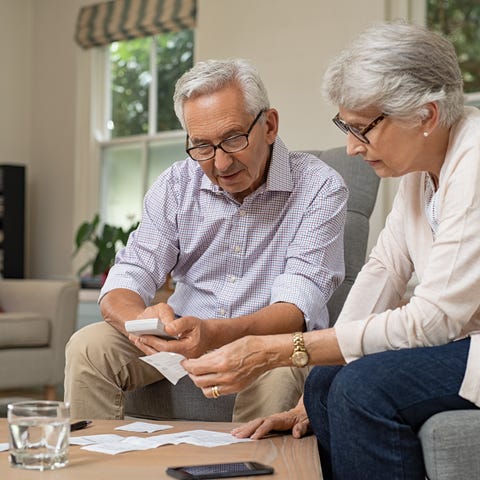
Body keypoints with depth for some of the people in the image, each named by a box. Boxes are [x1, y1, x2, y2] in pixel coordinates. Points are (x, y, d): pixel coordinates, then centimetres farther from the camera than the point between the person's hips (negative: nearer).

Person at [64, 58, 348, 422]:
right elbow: (126, 281, -5)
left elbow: (296, 306, -22)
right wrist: (140, 322, -32)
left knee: (275, 371, -36)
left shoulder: (320, 188, -12)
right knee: (89, 346, -18)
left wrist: (214, 334, -41)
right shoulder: (176, 186, 0)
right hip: (184, 333, 4)